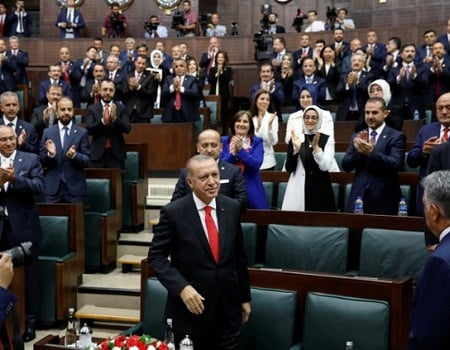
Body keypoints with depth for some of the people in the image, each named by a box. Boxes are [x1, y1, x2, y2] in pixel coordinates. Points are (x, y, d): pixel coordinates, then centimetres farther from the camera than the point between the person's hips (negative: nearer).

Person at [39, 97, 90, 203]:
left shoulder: (82, 132, 3)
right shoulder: (48, 132, 7)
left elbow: (87, 160, -1)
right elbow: (42, 161, 5)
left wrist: (75, 155, -20)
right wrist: (50, 154, -16)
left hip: (75, 188, -1)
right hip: (53, 187, 1)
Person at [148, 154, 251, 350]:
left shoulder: (232, 208, 1)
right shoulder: (173, 213, -11)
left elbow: (239, 256, 9)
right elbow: (156, 257, -8)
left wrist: (244, 297, 13)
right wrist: (182, 287, -21)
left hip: (228, 308, 3)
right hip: (191, 307, -3)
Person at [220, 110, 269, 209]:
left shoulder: (257, 142, 5)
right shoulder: (224, 141, 9)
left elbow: (256, 165, -9)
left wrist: (241, 149, -15)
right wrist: (234, 152, -14)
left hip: (251, 191, -1)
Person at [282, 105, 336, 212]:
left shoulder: (327, 139, 2)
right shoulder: (296, 138, 4)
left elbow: (325, 167, -9)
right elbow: (289, 168, 0)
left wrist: (316, 147, -19)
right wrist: (296, 150, -14)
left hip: (320, 189, 0)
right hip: (298, 189, 0)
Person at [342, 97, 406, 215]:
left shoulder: (396, 137, -1)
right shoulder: (357, 136, 12)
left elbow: (396, 165, -14)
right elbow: (345, 166, 4)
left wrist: (371, 153, -26)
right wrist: (359, 151, -14)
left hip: (383, 200, -3)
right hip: (358, 198, 3)